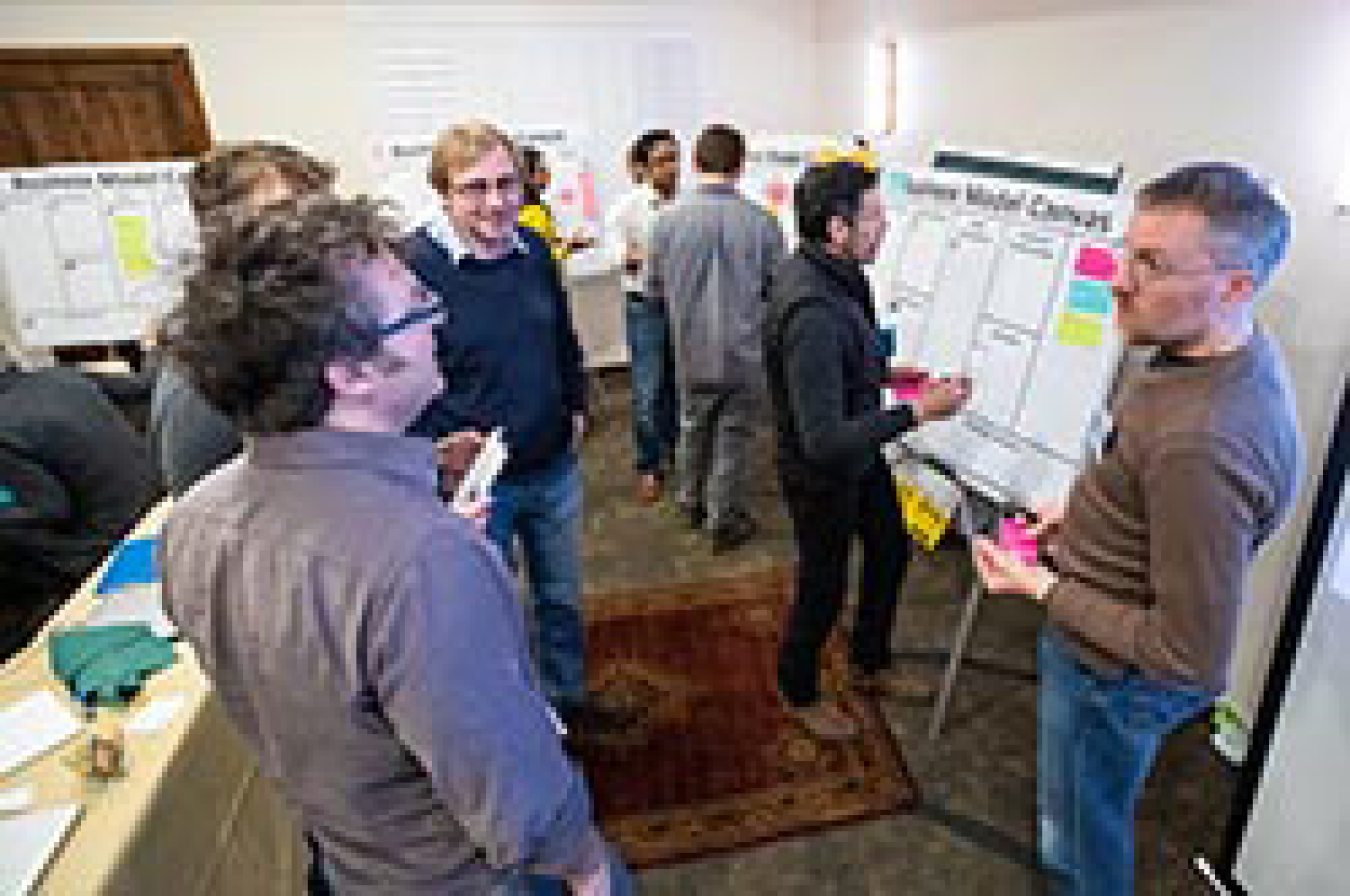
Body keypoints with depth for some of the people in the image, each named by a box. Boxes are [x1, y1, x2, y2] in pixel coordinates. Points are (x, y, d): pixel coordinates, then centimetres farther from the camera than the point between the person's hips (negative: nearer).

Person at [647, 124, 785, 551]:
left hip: (692, 351, 2)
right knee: (733, 436, 13)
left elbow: (653, 290, 0)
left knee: (693, 427, 23)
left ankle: (692, 503, 41)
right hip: (745, 353, -2)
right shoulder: (761, 223, -15)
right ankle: (724, 519, 25)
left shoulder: (669, 219, -11)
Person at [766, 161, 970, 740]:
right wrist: (917, 412, -30)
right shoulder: (812, 316, -36)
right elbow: (826, 443, -36)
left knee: (891, 548, 25)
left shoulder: (829, 273, -5)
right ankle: (799, 694, 40)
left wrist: (883, 373, 1)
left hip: (860, 456, 10)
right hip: (822, 476, -9)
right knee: (823, 588, 11)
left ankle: (869, 665, 48)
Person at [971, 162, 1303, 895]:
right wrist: (1084, 515, 4)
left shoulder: (1200, 445, -39)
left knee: (1085, 834, 19)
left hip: (1114, 681, -9)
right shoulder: (1234, 350, -7)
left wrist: (1043, 588, -24)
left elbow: (1192, 660, -31)